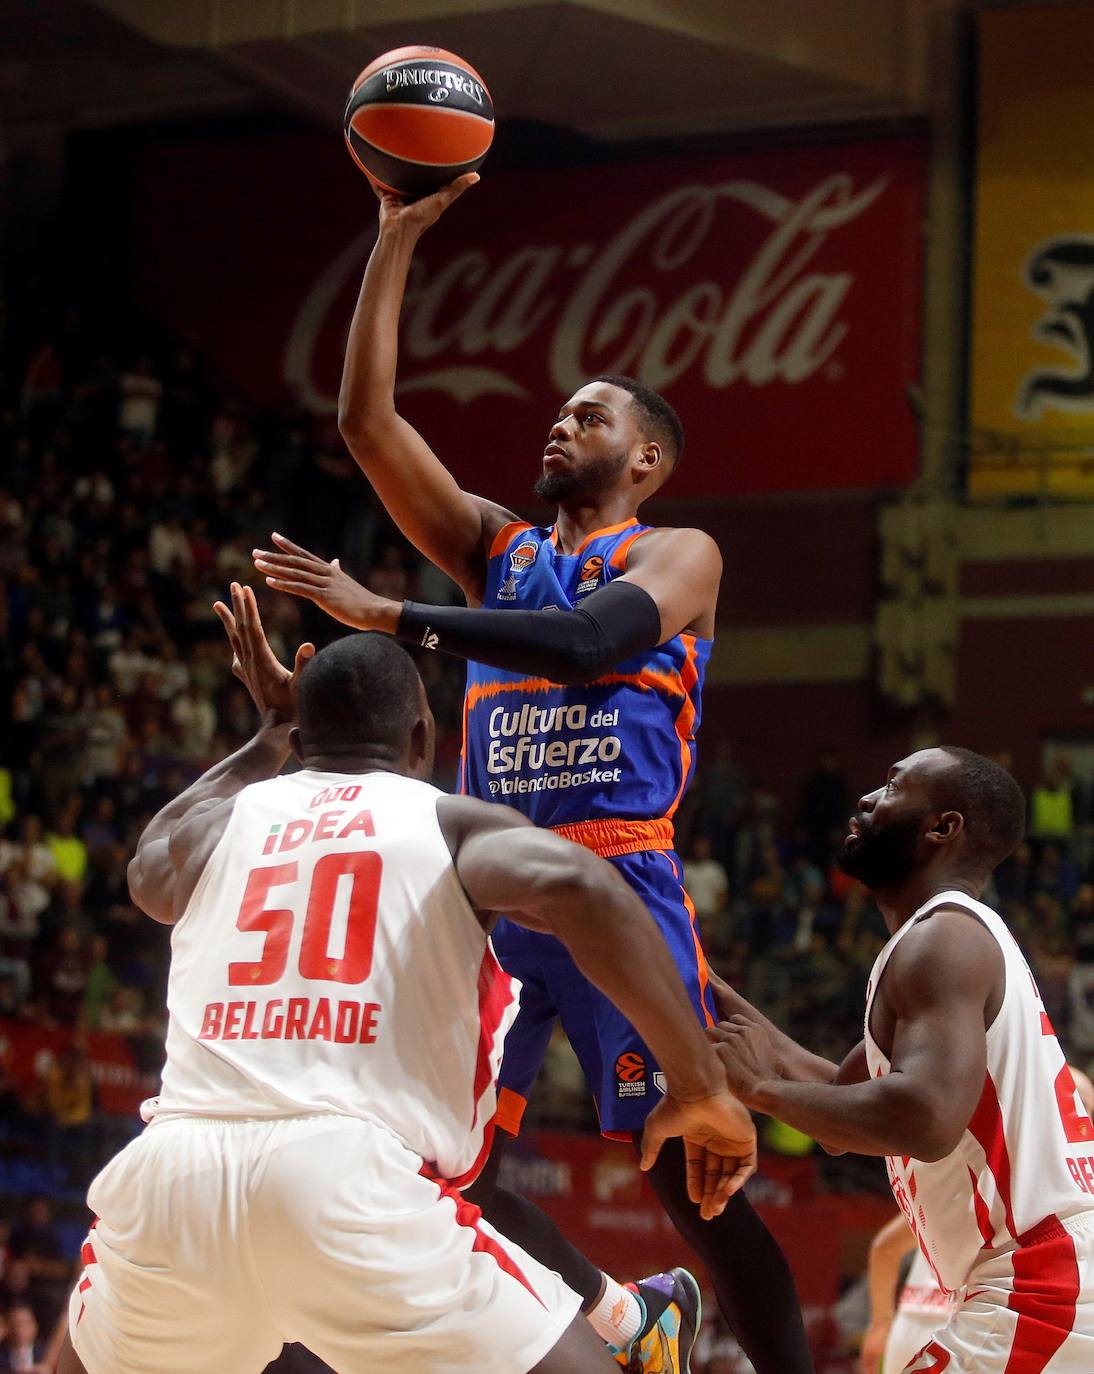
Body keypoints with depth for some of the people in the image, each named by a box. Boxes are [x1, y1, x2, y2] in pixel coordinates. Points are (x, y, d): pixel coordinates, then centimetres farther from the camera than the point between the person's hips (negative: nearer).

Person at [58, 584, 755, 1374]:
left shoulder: (222, 822, 24)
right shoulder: (452, 825, 12)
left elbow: (148, 868, 50)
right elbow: (576, 885, -11)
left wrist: (269, 737, 60)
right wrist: (702, 1088, -6)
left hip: (173, 1169, 4)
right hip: (351, 1180, -4)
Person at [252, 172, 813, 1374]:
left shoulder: (677, 554, 4)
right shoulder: (496, 546, 20)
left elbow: (585, 640, -17)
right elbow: (366, 421, 11)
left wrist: (389, 615, -20)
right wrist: (397, 238, 5)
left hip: (619, 886, -6)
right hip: (493, 891, 6)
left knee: (686, 1174, -8)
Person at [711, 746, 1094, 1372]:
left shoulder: (943, 937, -10)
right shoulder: (968, 936, 23)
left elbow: (925, 1119, -27)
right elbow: (844, 1107, 29)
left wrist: (762, 1086, -14)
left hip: (1043, 1293, -10)